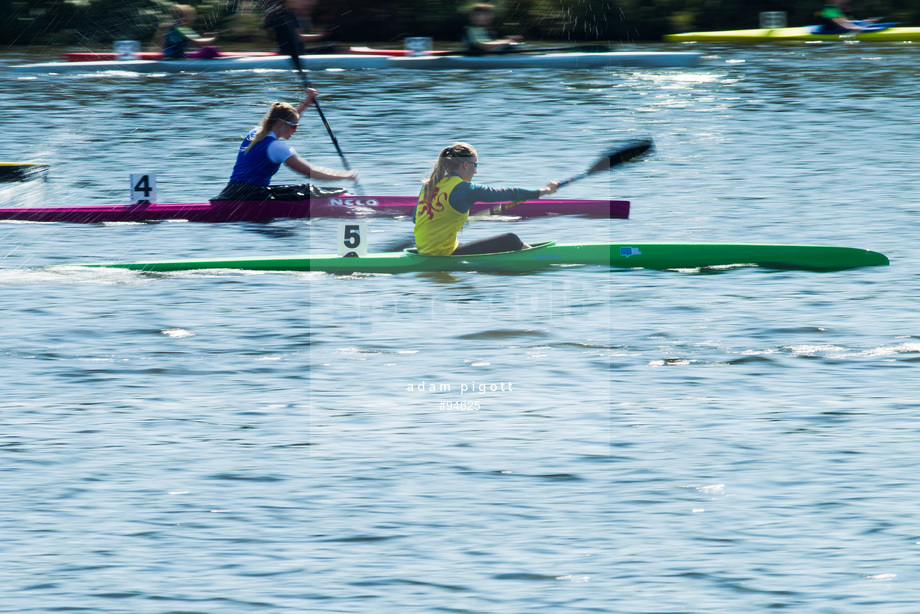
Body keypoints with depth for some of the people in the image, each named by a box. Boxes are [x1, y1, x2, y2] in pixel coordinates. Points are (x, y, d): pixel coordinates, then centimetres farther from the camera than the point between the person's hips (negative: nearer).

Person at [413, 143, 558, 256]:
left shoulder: (428, 185, 8)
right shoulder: (464, 189, -14)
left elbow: (415, 218, 19)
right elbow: (505, 194, -8)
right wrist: (544, 191, 1)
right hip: (445, 256, -9)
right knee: (511, 240, -3)